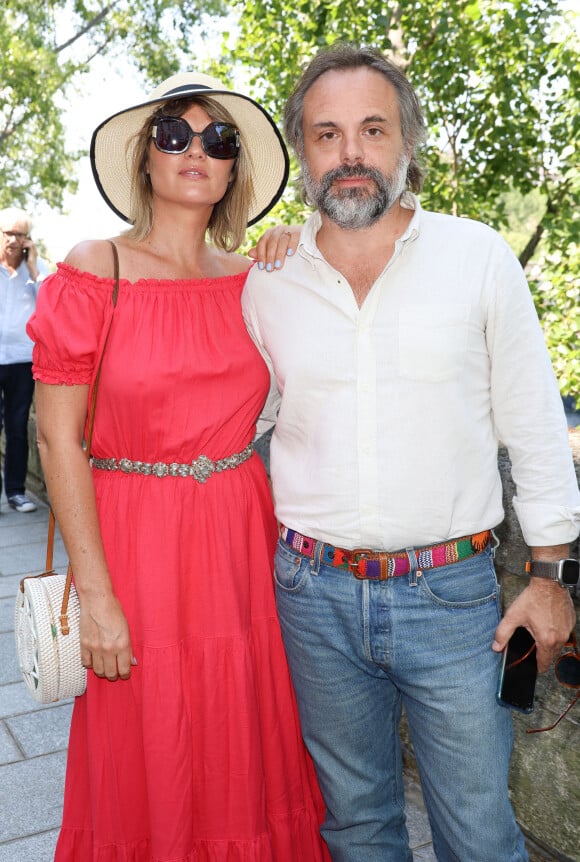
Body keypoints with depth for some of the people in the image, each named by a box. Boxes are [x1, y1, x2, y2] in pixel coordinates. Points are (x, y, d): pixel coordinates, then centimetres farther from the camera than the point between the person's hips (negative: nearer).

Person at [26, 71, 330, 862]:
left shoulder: (254, 280, 6)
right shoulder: (94, 271, -6)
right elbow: (58, 439, -9)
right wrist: (95, 592, -13)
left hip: (243, 538, 4)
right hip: (135, 537, -3)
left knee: (246, 754, 15)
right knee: (146, 765, 10)